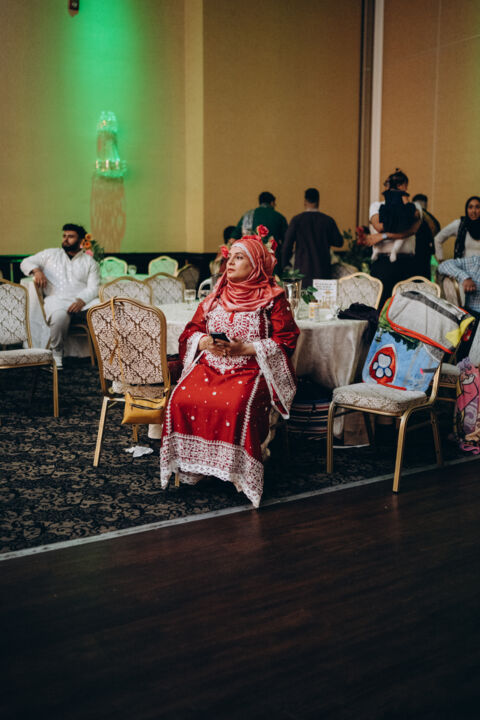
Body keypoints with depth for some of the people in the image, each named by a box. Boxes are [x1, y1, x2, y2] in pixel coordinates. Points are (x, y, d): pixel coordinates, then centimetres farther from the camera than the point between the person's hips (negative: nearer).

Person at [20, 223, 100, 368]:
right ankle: (56, 353, -19)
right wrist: (37, 271, -2)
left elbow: (93, 288, 4)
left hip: (82, 300, 1)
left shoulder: (89, 261, 18)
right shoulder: (50, 254, 23)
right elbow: (26, 262, 23)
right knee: (60, 315, -39)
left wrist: (81, 301, -18)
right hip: (56, 298, -1)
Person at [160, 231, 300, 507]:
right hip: (209, 365, 5)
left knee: (235, 406, -35)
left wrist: (244, 348, -15)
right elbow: (191, 331, 18)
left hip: (251, 369, -4)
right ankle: (189, 465, -10)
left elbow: (285, 343, -5)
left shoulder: (273, 299, 3)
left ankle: (238, 471, -18)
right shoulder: (216, 296, 18)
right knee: (182, 399, -24)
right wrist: (205, 342, -6)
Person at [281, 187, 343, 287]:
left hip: (302, 269, -2)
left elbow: (287, 245, -4)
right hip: (323, 271, 2)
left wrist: (285, 266, 7)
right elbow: (339, 242, 8)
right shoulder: (328, 220, 1)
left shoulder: (296, 220, -4)